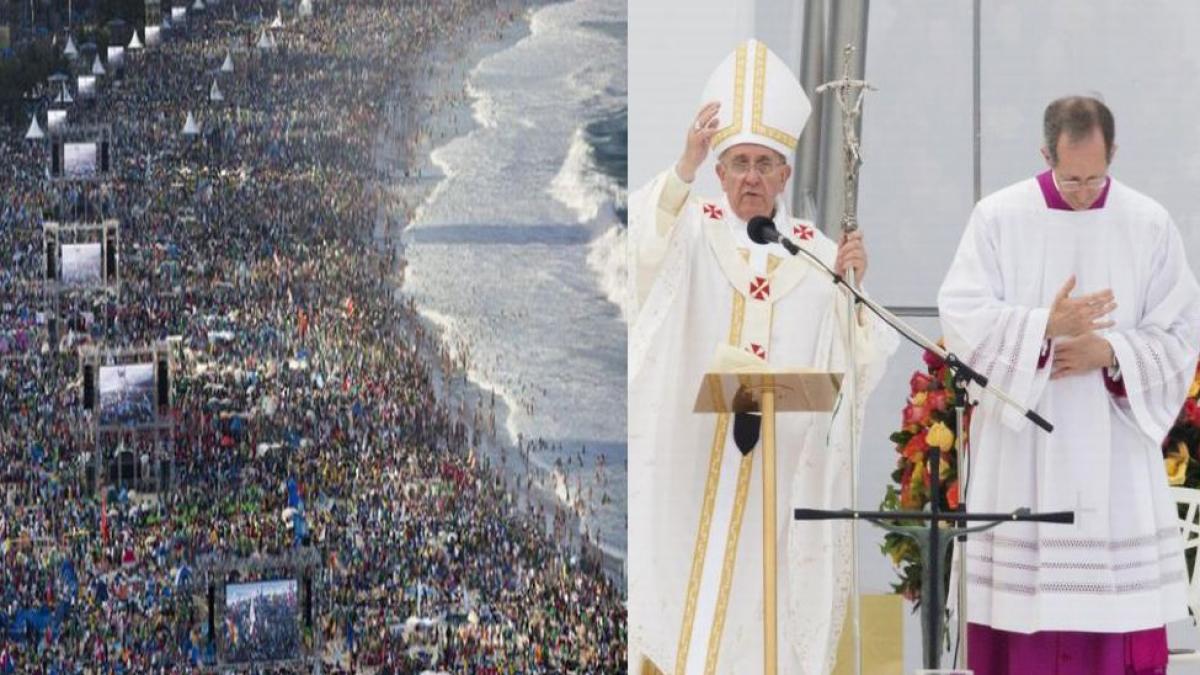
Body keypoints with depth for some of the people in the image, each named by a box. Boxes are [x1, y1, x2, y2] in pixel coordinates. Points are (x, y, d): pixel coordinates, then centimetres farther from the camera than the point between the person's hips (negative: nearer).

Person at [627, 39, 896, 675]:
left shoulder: (816, 252, 9)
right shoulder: (692, 230, 5)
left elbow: (853, 364, 1)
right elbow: (641, 244, -20)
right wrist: (685, 167, -34)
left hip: (783, 467, 1)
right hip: (690, 458, -1)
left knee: (765, 594, 1)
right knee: (681, 588, -5)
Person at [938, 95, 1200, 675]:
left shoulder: (1150, 225, 4)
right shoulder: (999, 218, 0)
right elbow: (962, 318, -7)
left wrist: (1110, 352, -12)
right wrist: (1046, 326, -21)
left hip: (1117, 452, 1)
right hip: (1022, 452, -1)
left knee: (1122, 605, -2)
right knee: (1023, 608, -3)